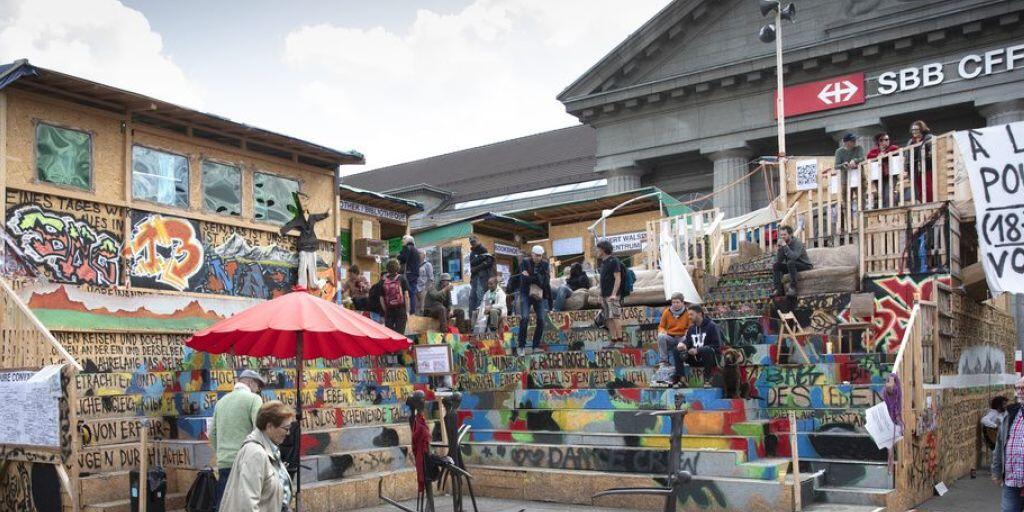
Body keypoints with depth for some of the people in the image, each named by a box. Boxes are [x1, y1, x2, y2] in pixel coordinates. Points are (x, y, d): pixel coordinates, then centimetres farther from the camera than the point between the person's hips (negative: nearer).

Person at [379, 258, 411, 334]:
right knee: (399, 334, 0)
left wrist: (385, 311, 14)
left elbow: (381, 298, 4)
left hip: (388, 312, 2)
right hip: (401, 310, -2)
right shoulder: (402, 279, -3)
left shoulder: (383, 280, 2)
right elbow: (406, 296, -7)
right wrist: (407, 311, -4)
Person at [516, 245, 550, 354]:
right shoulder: (525, 262, -1)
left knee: (541, 320, -7)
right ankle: (521, 346, -12)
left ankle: (536, 346, 4)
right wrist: (538, 279, -14)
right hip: (526, 294, -2)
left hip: (540, 295, 3)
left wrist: (530, 277, -13)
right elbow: (524, 279, -14)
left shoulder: (545, 265, 4)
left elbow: (546, 282, -9)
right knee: (524, 318, -18)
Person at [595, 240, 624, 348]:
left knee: (615, 317, -11)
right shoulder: (603, 262, 19)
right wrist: (601, 296, 19)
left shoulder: (613, 261, -7)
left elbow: (618, 278, -13)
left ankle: (619, 340, -12)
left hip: (613, 295, -9)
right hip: (605, 295, 9)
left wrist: (614, 294, -20)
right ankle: (613, 340, 8)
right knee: (609, 319, 6)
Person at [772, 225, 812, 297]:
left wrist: (785, 246, -31)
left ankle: (793, 288, -33)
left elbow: (793, 257, -35)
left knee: (790, 262, -35)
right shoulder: (783, 244, 0)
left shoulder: (798, 243, -18)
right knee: (776, 265, -11)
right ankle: (780, 289, -18)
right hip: (791, 266, 7)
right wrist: (780, 247, -18)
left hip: (805, 266, -7)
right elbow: (779, 260, -7)